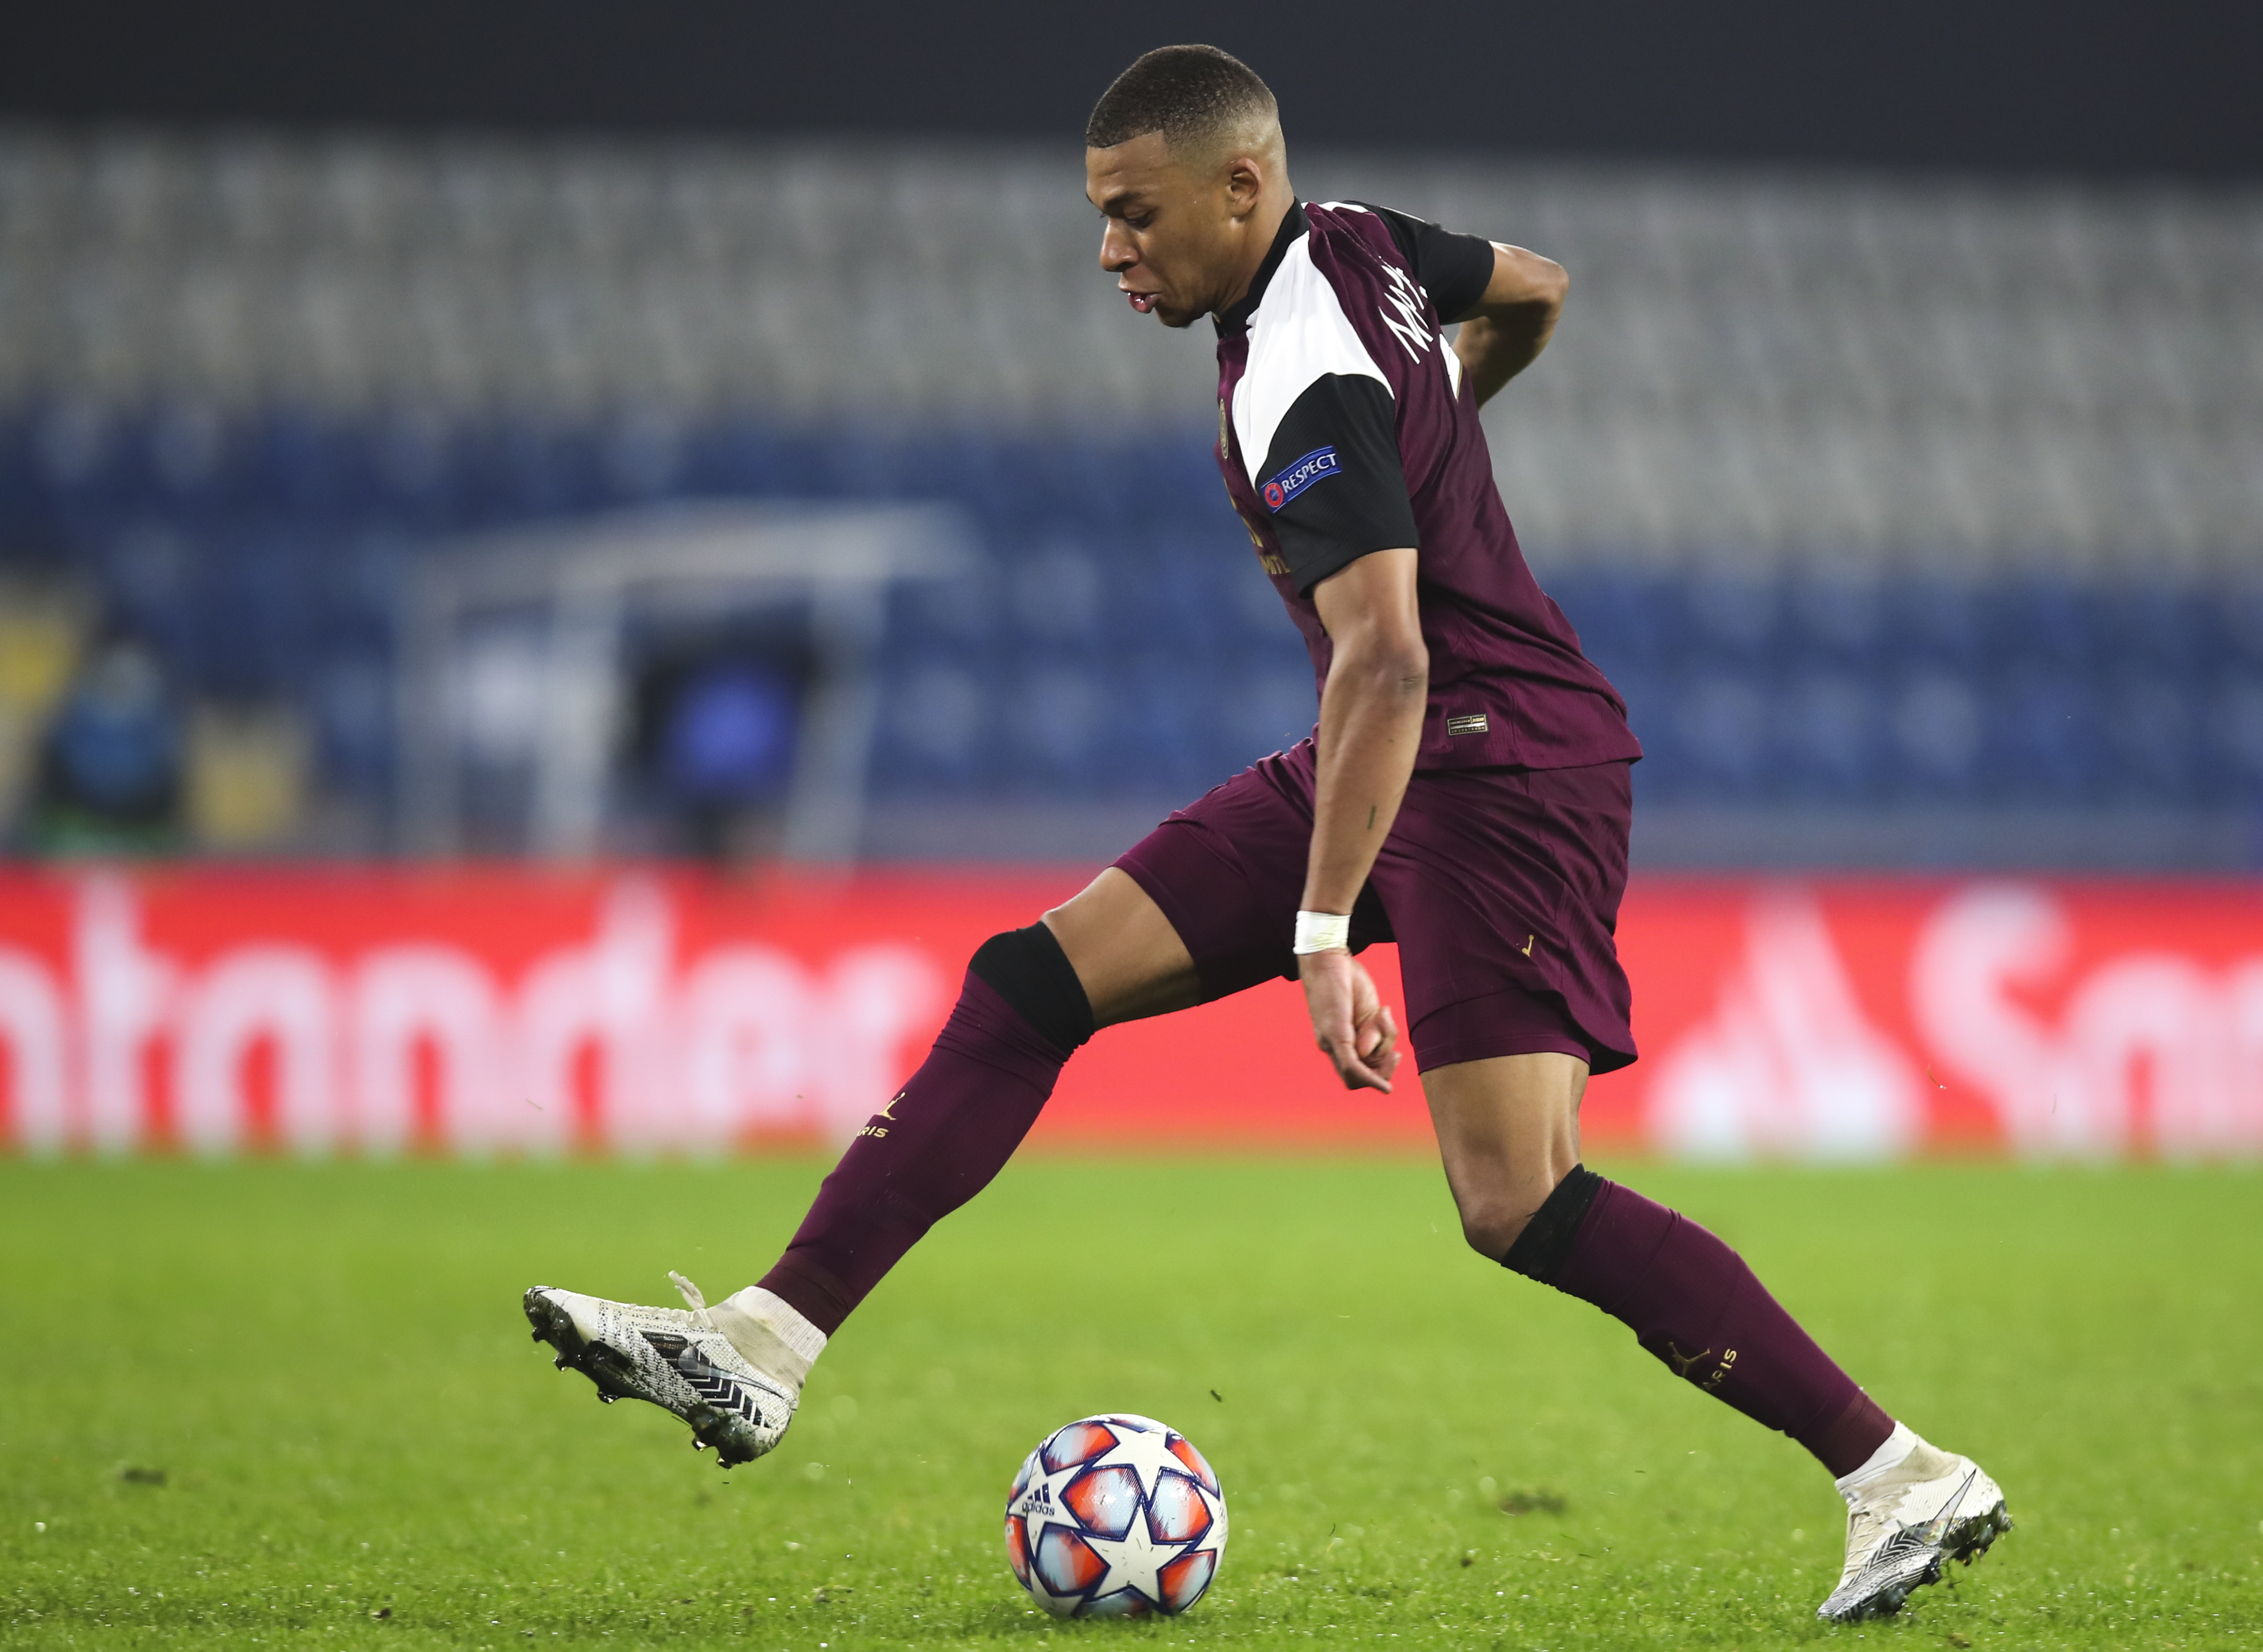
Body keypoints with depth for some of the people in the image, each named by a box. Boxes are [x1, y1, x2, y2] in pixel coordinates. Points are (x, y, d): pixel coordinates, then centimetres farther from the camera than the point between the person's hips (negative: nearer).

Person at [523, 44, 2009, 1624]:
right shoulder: (1360, 240, 5)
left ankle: (1904, 1479, -14)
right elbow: (1532, 290, 25)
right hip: (1396, 754, 10)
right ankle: (767, 1345, 1)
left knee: (1521, 1211, -19)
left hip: (1502, 770, -10)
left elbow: (1385, 663, -33)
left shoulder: (1311, 391, -22)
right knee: (1033, 983, 3)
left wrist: (1324, 936, -39)